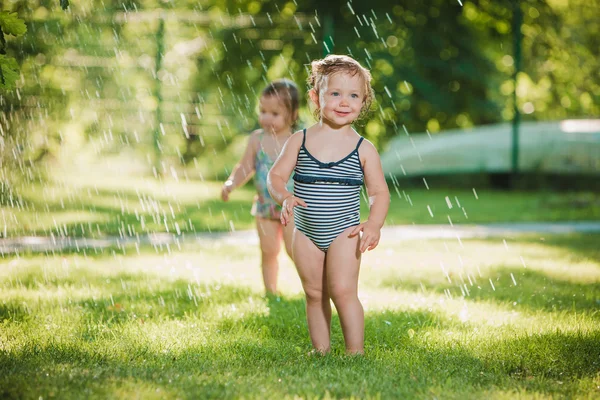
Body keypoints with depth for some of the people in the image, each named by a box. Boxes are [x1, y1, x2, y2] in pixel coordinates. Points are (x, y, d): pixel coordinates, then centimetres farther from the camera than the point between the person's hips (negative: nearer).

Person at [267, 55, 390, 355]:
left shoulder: (363, 149, -3)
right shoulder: (299, 140, 0)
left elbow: (379, 192, -1)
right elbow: (276, 175, 1)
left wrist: (374, 223, -18)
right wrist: (284, 197, -21)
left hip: (344, 233, -2)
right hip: (305, 234, 2)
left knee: (343, 291, -13)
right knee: (314, 294, 10)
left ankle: (356, 352, -6)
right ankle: (320, 351, 21)